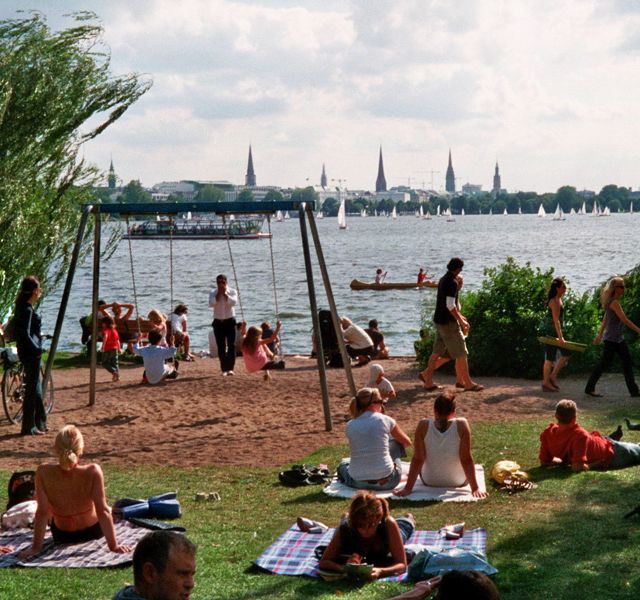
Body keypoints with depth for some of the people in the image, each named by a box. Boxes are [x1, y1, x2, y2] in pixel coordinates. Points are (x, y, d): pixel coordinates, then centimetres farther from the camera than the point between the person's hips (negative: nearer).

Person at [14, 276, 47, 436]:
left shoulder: (23, 307, 12)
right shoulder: (27, 309, -18)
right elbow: (25, 334, -23)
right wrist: (37, 350, -17)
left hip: (28, 352, 10)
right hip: (31, 353, -10)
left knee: (36, 388, 17)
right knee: (32, 389, -3)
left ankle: (40, 423, 26)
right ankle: (28, 427, 3)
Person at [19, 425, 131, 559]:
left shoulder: (44, 473, -28)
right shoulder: (93, 472, -31)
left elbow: (42, 512, -22)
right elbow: (103, 511, -26)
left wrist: (36, 547, -12)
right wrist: (113, 546, -18)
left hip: (62, 536, 1)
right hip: (93, 531, 0)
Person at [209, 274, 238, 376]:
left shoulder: (232, 291, 0)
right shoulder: (213, 293, 3)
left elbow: (234, 302, -18)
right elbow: (211, 303, -15)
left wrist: (225, 293, -15)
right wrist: (218, 293, -13)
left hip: (230, 321, -1)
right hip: (218, 322, 1)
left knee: (231, 345, -7)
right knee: (221, 347, 3)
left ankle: (230, 368, -5)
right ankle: (224, 369, 9)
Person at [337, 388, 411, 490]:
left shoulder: (350, 426, 0)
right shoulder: (385, 420, -6)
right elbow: (407, 443, 12)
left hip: (358, 483, 4)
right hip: (387, 482, -4)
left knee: (343, 465, 39)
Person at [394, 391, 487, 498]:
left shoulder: (424, 426, -21)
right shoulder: (461, 425, -23)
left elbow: (417, 459, -19)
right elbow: (467, 460, -21)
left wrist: (408, 488, -14)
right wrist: (475, 489, -15)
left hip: (429, 481, 1)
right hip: (458, 482, 0)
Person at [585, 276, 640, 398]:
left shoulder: (613, 302, 11)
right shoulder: (614, 303, -18)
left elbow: (605, 319, 18)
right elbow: (625, 320, -22)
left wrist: (600, 334, 24)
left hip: (619, 339, 10)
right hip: (612, 339, -10)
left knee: (627, 363, 8)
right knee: (605, 364, -2)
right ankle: (589, 388, 8)